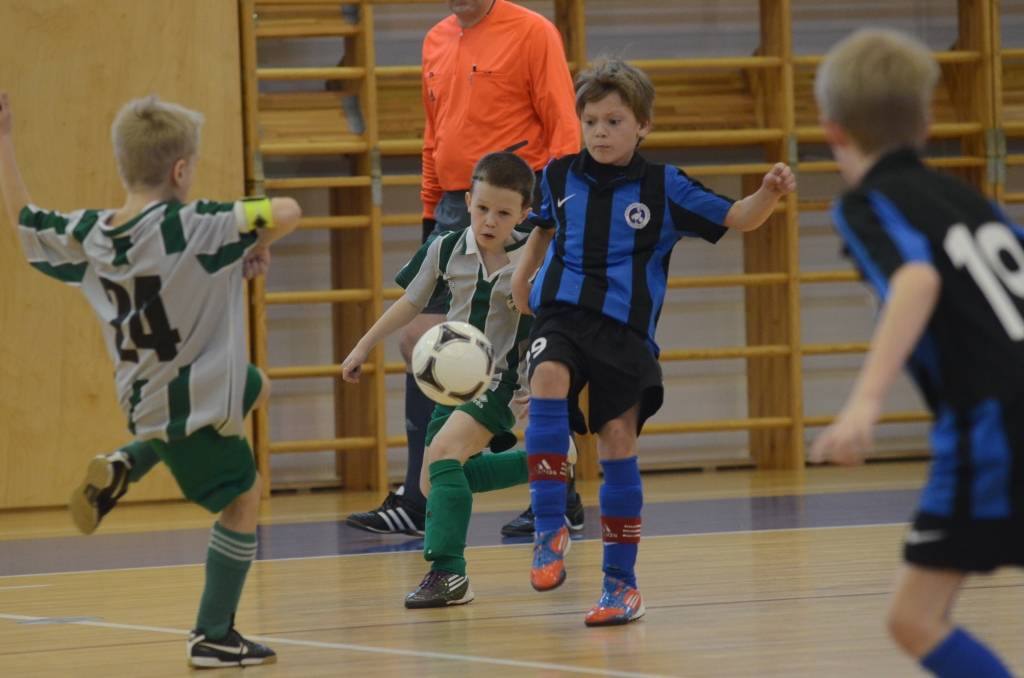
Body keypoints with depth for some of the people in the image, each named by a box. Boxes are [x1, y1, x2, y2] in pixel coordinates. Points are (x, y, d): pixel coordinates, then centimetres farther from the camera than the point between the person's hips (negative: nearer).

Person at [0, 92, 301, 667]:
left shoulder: (87, 236, -5)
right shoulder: (194, 228, -24)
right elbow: (288, 212, -26)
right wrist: (260, 244, -5)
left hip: (143, 398, 7)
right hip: (193, 403, -7)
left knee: (253, 383, 32)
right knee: (241, 501, 11)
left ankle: (129, 465, 19)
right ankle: (214, 636, 14)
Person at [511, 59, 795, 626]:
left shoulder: (663, 187, 0)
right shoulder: (559, 177, 7)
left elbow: (736, 218, -3)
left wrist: (769, 193, -21)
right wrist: (524, 275, 27)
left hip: (624, 330, -1)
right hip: (561, 315, 1)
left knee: (618, 441, -4)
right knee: (548, 379, -31)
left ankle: (621, 581, 8)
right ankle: (549, 528, -25)